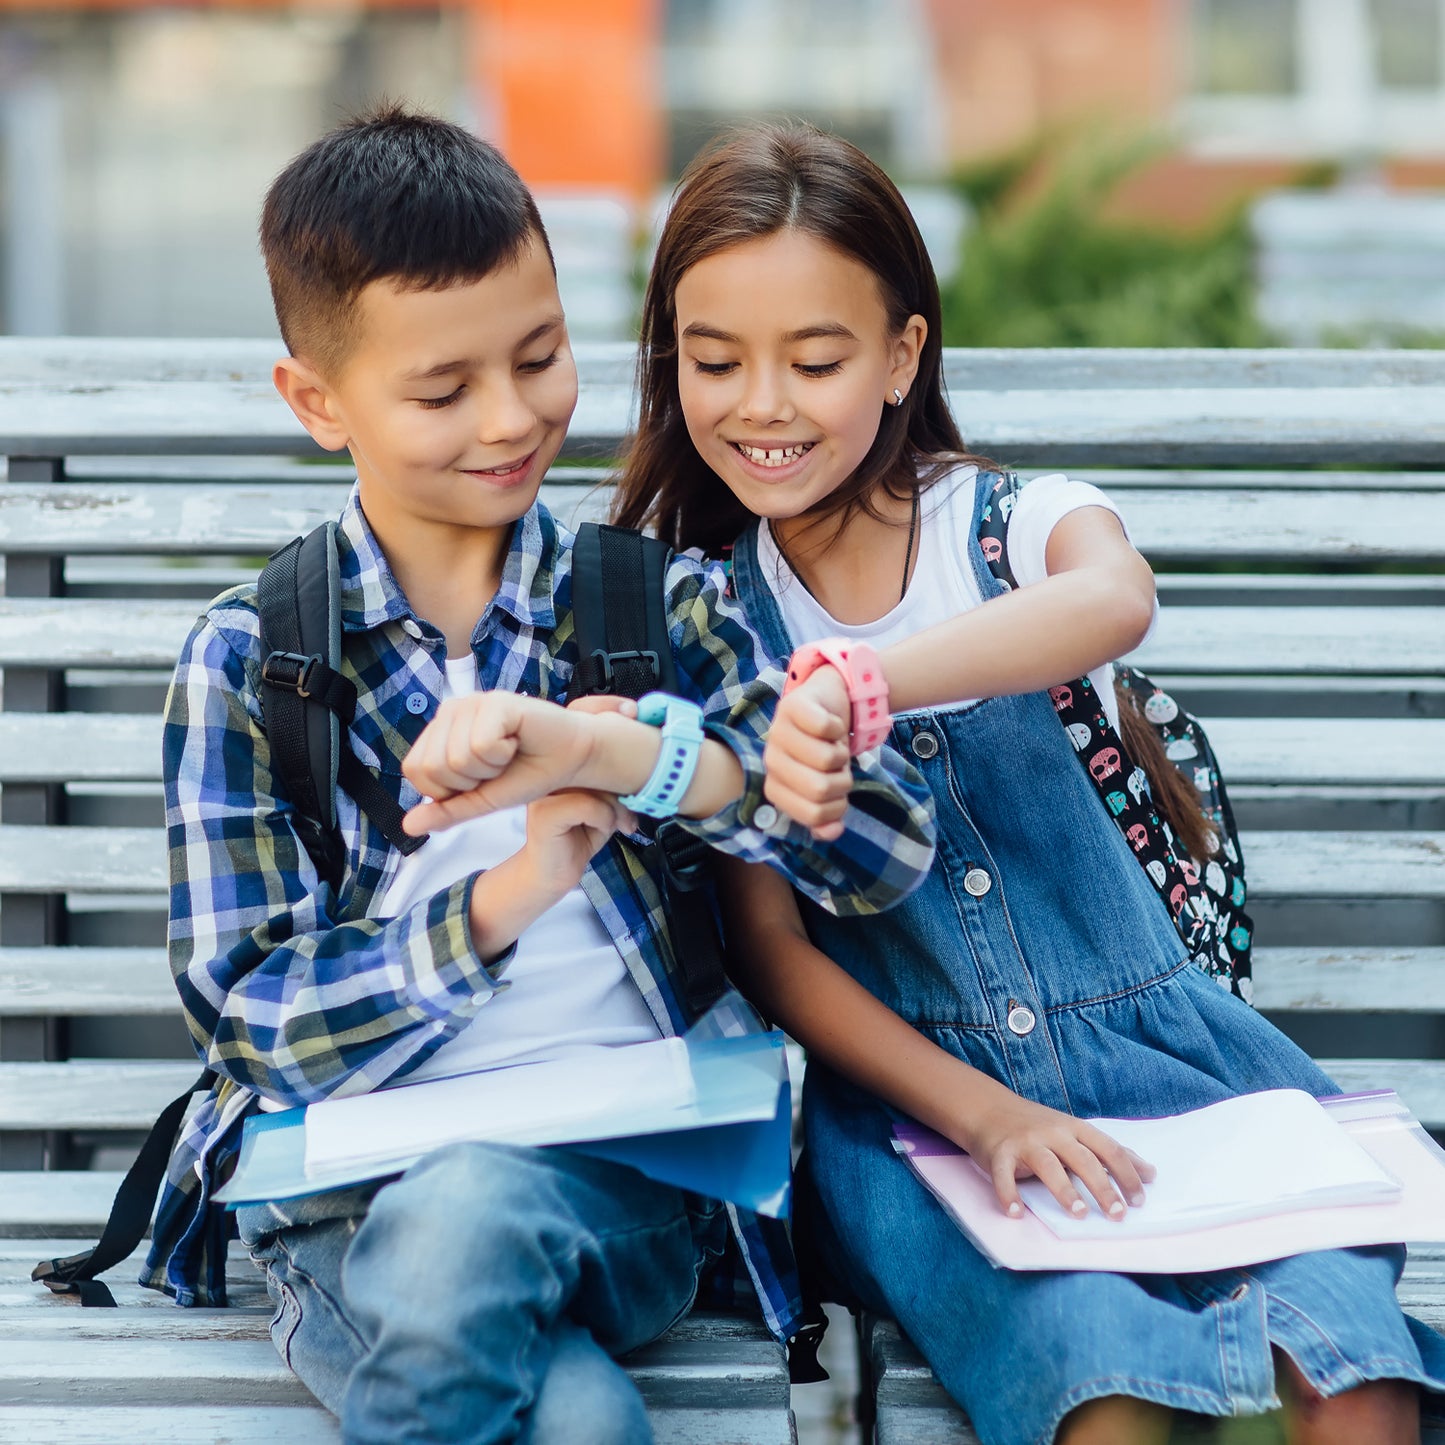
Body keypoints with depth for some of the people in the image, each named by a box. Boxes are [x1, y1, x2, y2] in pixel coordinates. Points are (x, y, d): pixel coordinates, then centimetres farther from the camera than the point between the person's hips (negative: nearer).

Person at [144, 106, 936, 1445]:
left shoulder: (655, 600, 10)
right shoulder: (247, 660, 7)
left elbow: (889, 844, -3)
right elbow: (247, 1017, -1)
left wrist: (613, 752, -19)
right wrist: (502, 897, -16)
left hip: (621, 1179, 1)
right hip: (352, 1203, -1)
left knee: (465, 1214, -35)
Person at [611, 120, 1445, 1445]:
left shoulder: (1018, 523, -1)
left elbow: (1116, 599, -29)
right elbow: (770, 951, -1)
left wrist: (852, 684, -46)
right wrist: (981, 1115, -17)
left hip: (1151, 1044, 1)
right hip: (903, 1082, 0)